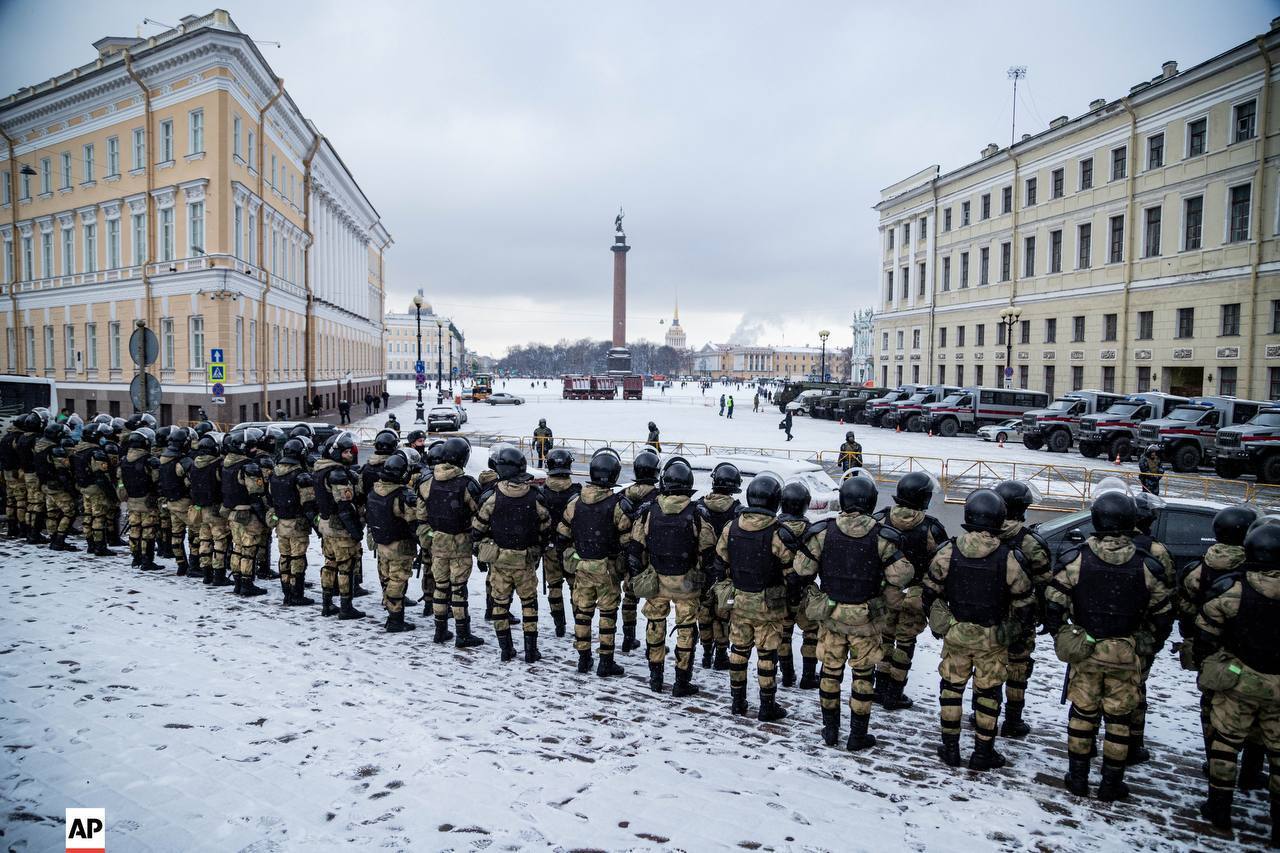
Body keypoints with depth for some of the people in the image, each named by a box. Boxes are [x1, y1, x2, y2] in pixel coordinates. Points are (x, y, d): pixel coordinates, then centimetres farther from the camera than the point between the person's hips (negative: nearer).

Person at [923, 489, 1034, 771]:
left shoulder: (948, 552, -11)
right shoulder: (1009, 558, -16)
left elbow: (930, 592, -2)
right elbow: (1025, 604, -8)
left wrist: (939, 625, 12)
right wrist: (1020, 630, 11)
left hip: (955, 634, 1)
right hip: (993, 639, -1)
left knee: (952, 687, 16)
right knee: (987, 694, 13)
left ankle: (950, 748, 23)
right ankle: (983, 753, 23)